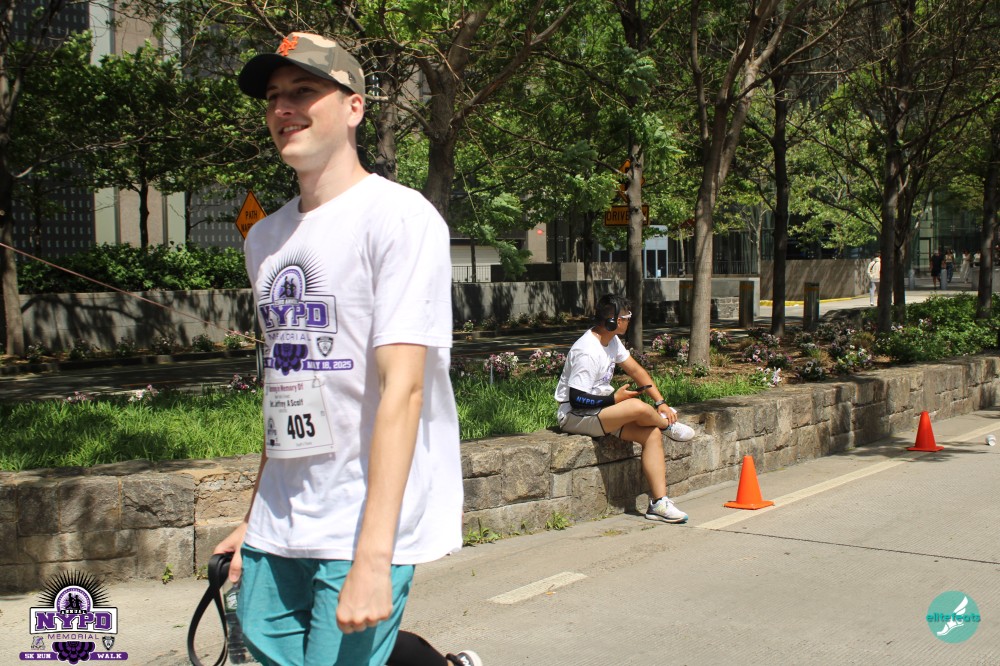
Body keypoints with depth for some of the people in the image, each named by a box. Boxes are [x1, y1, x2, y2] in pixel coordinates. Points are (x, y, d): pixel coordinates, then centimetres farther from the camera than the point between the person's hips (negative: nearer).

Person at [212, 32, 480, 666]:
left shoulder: (398, 216, -11)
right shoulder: (266, 237, 14)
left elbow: (402, 388, -19)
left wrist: (372, 559, -24)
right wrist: (256, 518, 19)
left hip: (364, 525, -7)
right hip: (281, 523, 7)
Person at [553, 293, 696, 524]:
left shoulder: (612, 340, 6)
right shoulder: (587, 353, -24)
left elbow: (636, 370, 11)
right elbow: (577, 400, -24)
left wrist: (661, 402, 2)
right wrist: (614, 398, -18)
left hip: (601, 409, 10)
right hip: (574, 416, -10)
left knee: (652, 434, -10)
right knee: (638, 407, -31)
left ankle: (659, 503, -9)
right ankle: (669, 425, 3)